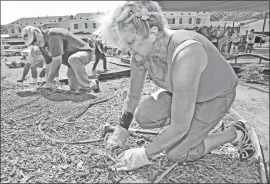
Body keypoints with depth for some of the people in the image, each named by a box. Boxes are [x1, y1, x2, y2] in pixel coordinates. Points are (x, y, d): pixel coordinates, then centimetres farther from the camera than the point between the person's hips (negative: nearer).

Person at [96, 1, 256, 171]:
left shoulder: (184, 55, -42)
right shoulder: (140, 54, -18)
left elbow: (180, 128, -36)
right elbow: (133, 97, -1)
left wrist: (145, 155, -24)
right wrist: (122, 128, -4)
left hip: (216, 96, -6)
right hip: (182, 90, 6)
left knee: (176, 153, -7)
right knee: (143, 116, -11)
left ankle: (236, 134, 10)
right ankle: (194, 120, 13)